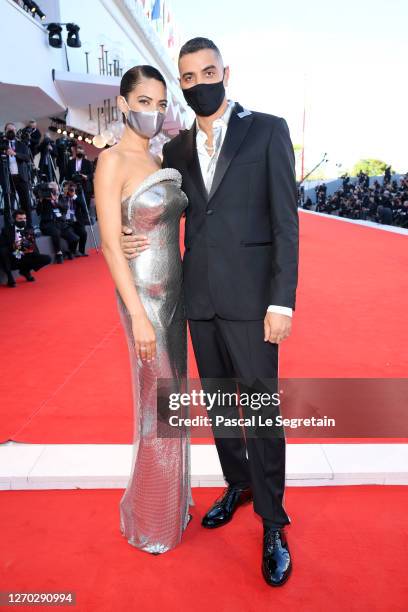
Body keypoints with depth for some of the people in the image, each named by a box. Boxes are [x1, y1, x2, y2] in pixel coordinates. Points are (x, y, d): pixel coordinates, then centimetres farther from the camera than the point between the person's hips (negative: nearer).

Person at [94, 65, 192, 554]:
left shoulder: (160, 161, 12)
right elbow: (110, 244, -16)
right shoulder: (113, 161, -11)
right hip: (144, 295, -8)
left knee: (173, 396, 16)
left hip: (172, 291, 8)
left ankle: (171, 497, 38)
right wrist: (139, 315, -20)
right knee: (157, 404, 3)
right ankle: (150, 520, 27)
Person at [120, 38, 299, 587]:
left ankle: (273, 523, 21)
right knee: (217, 402, 16)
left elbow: (286, 221, -7)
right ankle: (237, 484, 38)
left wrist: (282, 302, -13)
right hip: (199, 299, 5)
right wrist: (134, 241, -6)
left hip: (250, 297, -4)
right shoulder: (176, 149, 12)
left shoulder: (268, 130, -1)